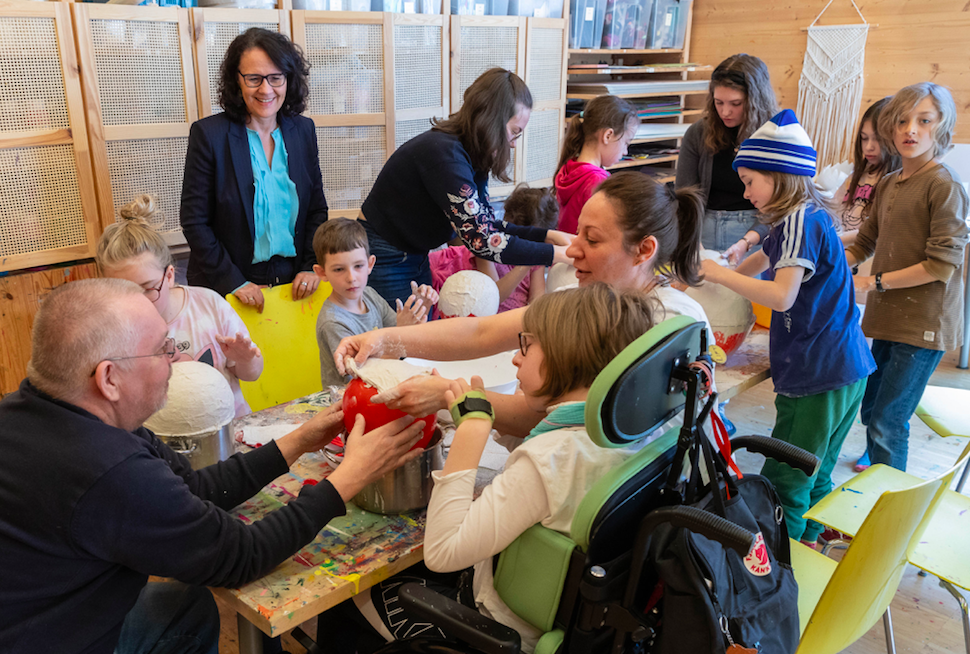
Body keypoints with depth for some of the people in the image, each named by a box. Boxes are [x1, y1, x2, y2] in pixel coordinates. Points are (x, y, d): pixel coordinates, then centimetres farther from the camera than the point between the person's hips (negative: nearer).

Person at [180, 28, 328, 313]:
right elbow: (194, 222, -10)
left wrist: (311, 267, -5)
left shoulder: (304, 130, 1)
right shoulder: (208, 134, -11)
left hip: (293, 281, 4)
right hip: (227, 290, -3)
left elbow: (317, 209, 6)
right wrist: (234, 283, -15)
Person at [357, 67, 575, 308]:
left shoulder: (471, 155, 1)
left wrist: (549, 234, -6)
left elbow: (487, 228, 4)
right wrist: (559, 254, -26)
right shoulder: (444, 154, -28)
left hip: (415, 258, 9)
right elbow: (482, 241, -32)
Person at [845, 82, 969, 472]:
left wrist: (873, 282, -14)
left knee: (887, 423, -7)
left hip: (923, 324, -8)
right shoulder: (888, 184, 12)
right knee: (871, 412, 16)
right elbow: (865, 244, 19)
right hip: (888, 319, 8)